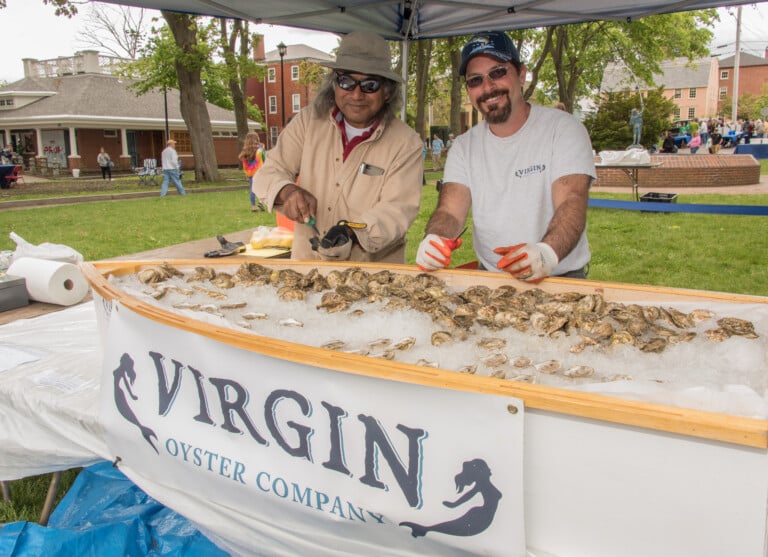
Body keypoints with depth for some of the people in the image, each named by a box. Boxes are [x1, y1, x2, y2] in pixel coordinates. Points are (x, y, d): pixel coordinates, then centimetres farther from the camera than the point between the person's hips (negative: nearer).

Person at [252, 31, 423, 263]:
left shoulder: (406, 143, -4)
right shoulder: (308, 122, 5)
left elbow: (398, 209, -11)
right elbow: (269, 173, 6)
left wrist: (353, 232, -29)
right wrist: (287, 191, -17)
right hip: (306, 263, 2)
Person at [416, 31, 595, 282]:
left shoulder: (563, 129, -3)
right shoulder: (464, 146, 8)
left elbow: (571, 204, -17)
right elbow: (450, 211, -4)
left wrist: (547, 253, -38)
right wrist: (433, 240, -29)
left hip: (561, 279, -3)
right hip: (490, 279, 4)